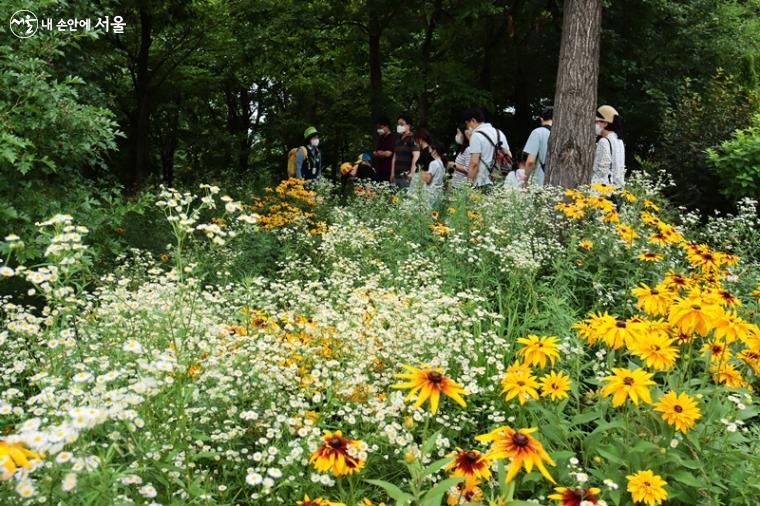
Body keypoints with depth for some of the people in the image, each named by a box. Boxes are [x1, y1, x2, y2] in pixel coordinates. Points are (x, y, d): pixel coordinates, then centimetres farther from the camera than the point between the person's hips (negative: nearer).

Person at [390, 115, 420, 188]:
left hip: (406, 177, -8)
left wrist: (411, 174, -17)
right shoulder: (398, 139, 19)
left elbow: (416, 156, -14)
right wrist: (392, 174, 18)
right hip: (397, 176, 8)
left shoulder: (412, 139, -5)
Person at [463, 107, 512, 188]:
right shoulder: (499, 133, 15)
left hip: (483, 183, -8)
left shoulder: (476, 135, -9)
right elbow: (509, 157, 18)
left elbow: (474, 163, -16)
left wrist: (469, 182, -12)